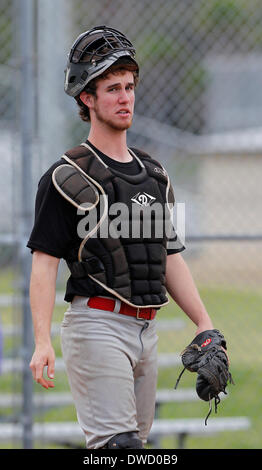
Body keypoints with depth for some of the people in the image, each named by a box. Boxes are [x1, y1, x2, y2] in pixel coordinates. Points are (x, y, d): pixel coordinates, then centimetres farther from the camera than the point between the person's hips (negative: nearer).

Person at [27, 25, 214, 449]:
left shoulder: (153, 174, 17)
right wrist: (42, 342, -20)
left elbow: (170, 257, 21)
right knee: (118, 445, -16)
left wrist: (204, 324, 12)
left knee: (133, 441, 8)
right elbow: (44, 262, -10)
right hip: (97, 323, -7)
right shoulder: (67, 177, -5)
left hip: (146, 330, 7)